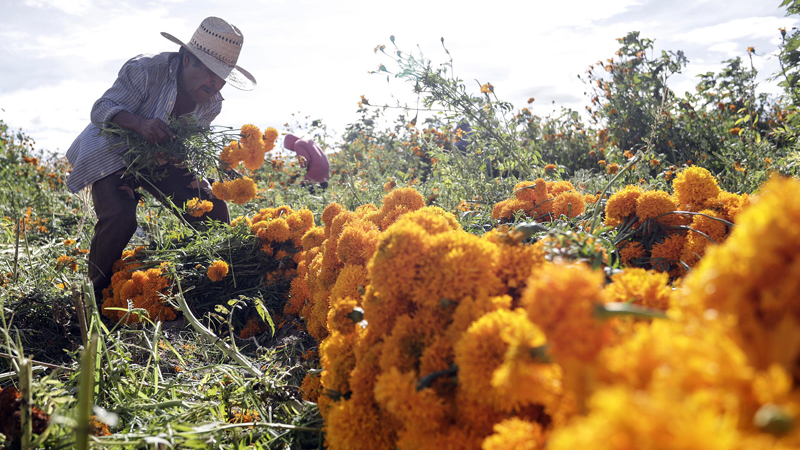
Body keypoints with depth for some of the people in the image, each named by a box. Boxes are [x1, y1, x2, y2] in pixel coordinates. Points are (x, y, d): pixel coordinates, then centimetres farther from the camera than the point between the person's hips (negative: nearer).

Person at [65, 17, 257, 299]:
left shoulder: (212, 103, -6)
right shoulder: (145, 70, -25)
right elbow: (101, 109, -23)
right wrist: (140, 123, -44)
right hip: (113, 155, -5)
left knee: (213, 208, -8)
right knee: (119, 217, -30)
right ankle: (97, 293, -6)